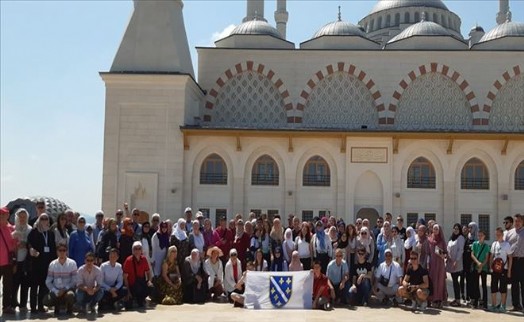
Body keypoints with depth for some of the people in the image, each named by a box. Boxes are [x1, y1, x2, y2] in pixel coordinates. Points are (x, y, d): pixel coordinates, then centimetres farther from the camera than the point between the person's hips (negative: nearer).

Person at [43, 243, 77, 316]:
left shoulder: (72, 263, -4)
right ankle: (57, 305, 9)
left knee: (70, 295, -36)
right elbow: (48, 282, 0)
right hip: (56, 290, 2)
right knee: (46, 301, -27)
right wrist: (56, 291, -13)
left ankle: (69, 308, 0)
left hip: (68, 290, -2)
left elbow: (74, 281, -6)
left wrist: (64, 289, -17)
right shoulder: (52, 264, 1)